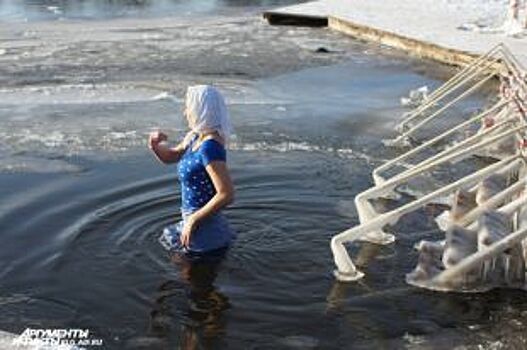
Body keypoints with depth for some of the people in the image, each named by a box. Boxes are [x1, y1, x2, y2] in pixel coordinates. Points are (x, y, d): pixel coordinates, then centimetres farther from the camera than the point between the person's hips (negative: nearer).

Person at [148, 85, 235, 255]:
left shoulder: (210, 147, -26)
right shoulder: (194, 137, 2)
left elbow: (226, 195, -30)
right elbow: (171, 156, 19)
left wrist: (193, 220, -23)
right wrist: (155, 145, -4)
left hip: (204, 227, -10)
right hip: (194, 221, 10)